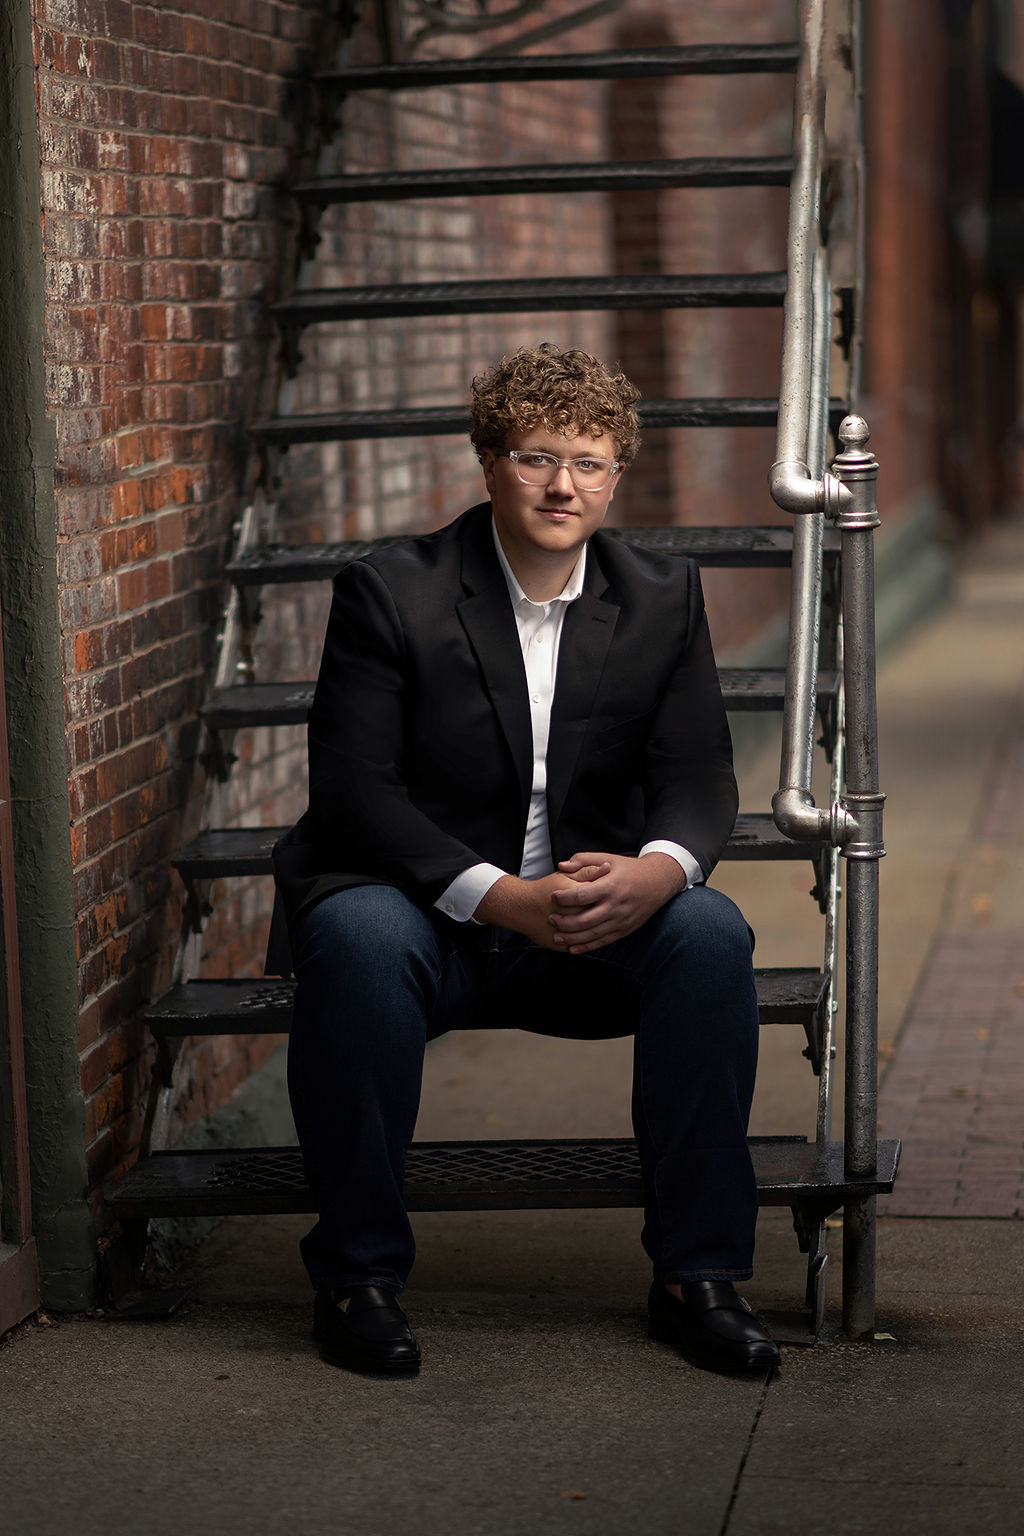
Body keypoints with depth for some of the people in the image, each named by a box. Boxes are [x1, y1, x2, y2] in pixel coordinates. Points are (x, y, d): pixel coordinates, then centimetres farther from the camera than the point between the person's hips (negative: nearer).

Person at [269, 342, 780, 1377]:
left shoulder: (663, 599, 4)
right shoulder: (388, 592, -7)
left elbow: (698, 775, 1)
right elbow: (353, 789, -14)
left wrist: (658, 868, -25)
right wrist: (501, 898, -27)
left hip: (596, 916, 3)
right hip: (425, 909, -3)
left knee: (710, 933, -26)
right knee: (359, 940, -35)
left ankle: (696, 1275, -14)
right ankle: (358, 1274, -18)